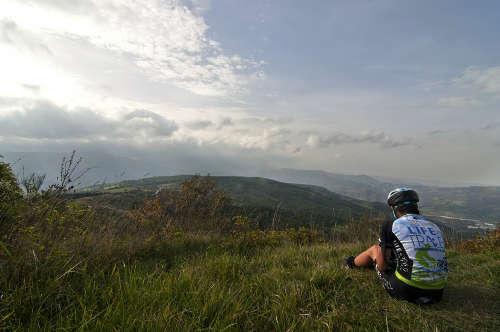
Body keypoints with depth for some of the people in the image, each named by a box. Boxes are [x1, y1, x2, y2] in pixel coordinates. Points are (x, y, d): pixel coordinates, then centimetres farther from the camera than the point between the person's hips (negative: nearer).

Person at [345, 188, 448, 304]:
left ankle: (352, 263, 47)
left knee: (375, 249, 18)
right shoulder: (434, 227, 10)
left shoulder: (391, 225, -6)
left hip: (405, 290, -5)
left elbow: (382, 265, -3)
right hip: (436, 294, 5)